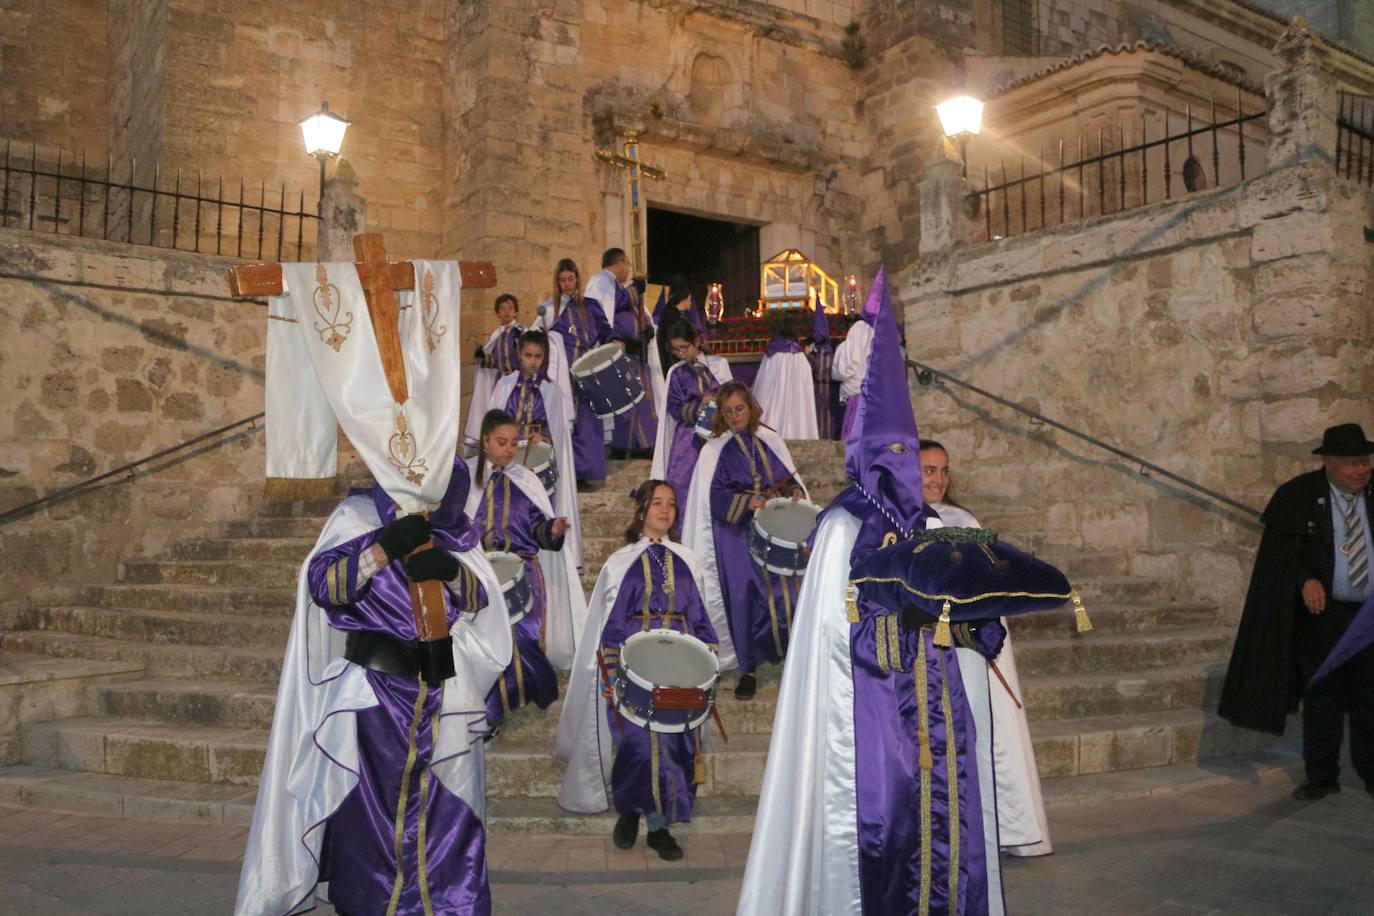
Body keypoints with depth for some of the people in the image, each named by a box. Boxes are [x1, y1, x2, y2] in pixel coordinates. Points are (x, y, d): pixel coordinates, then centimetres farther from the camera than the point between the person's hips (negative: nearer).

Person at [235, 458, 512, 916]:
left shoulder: (452, 533, 5)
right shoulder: (358, 516, -6)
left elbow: (479, 599, -1)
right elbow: (322, 583, -18)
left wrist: (450, 569, -22)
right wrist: (385, 546, -31)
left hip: (442, 698, 3)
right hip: (369, 695, -3)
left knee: (447, 811, 8)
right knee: (365, 811, 6)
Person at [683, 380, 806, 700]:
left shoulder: (770, 440, 8)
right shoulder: (714, 450, -2)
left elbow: (791, 476, 14)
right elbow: (714, 496, -8)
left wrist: (796, 492, -8)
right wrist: (749, 502, -21)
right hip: (738, 537, -3)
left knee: (789, 594, -1)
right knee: (745, 599, -4)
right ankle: (748, 670, 10)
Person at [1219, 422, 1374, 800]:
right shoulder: (1297, 495, -6)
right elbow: (1278, 552, -6)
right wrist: (1304, 580, -21)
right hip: (1321, 613, -2)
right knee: (1321, 699, 6)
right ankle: (1321, 777, 17)